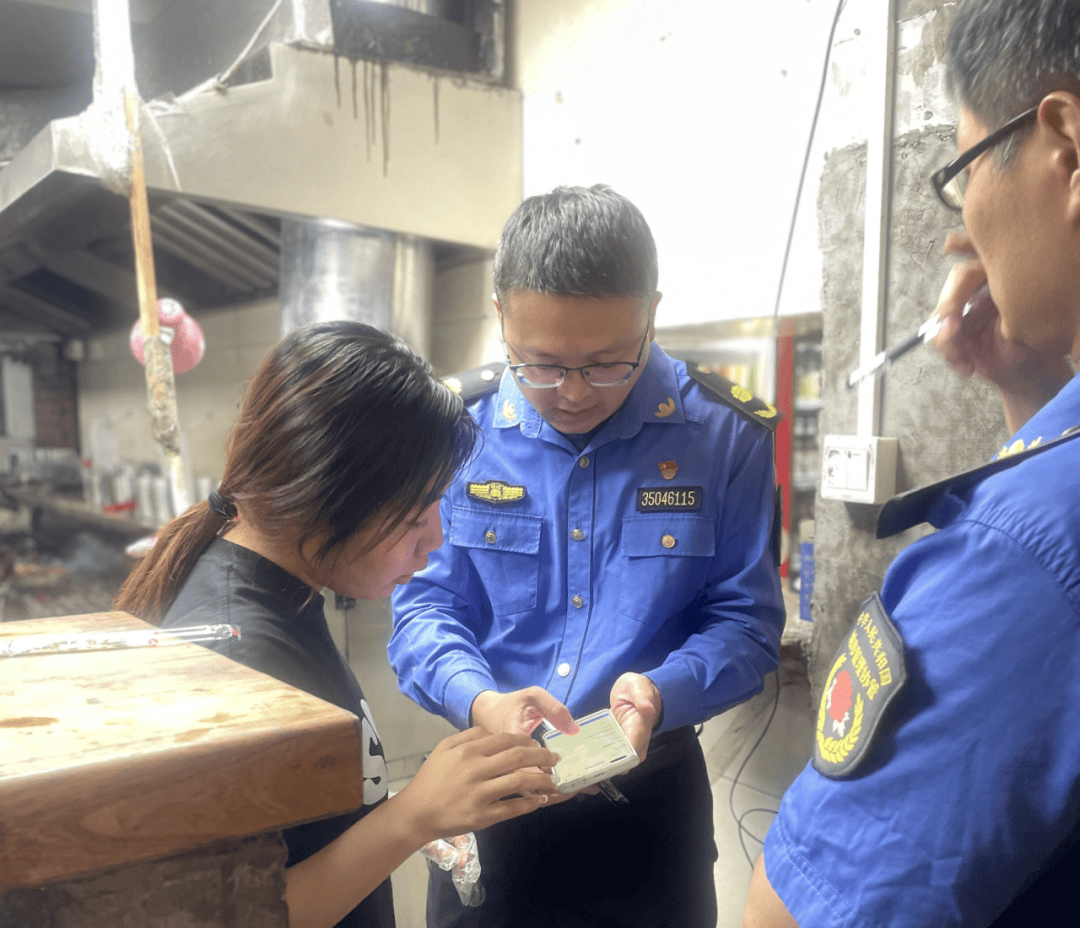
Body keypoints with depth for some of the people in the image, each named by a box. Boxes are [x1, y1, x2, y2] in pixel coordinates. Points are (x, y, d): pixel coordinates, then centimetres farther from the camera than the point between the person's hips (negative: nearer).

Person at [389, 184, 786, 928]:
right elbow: (424, 603, -4)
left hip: (652, 794, 0)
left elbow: (746, 619, -6)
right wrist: (479, 701, -23)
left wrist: (663, 693, -25)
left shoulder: (725, 436, -10)